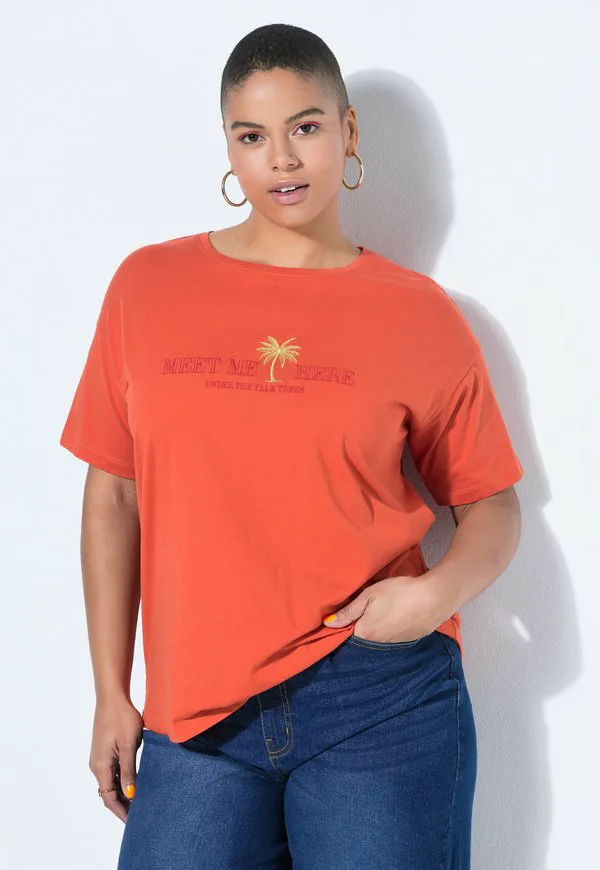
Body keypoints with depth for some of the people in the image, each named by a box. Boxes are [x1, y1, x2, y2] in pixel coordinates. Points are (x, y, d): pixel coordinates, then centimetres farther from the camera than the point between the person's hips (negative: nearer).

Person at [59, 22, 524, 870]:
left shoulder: (420, 315, 0)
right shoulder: (148, 286, 4)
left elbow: (491, 504, 7)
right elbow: (114, 495, 7)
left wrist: (440, 589, -14)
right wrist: (111, 692, 6)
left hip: (383, 705, -1)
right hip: (197, 716, 1)